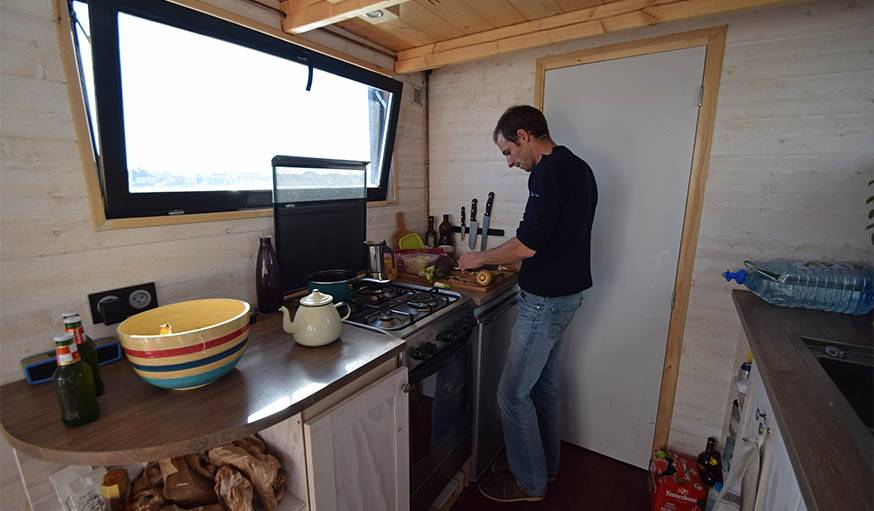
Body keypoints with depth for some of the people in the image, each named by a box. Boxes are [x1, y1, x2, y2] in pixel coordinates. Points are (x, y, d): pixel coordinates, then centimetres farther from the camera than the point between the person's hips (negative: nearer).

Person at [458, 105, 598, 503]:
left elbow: (527, 244, -23)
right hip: (566, 291, 10)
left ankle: (530, 482, 24)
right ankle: (546, 463, 40)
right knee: (545, 384, 22)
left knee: (514, 394, 5)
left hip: (545, 299, -10)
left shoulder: (549, 173, -19)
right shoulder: (577, 168, 13)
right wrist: (508, 264, 15)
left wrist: (481, 258, -7)